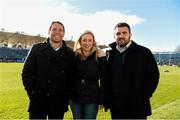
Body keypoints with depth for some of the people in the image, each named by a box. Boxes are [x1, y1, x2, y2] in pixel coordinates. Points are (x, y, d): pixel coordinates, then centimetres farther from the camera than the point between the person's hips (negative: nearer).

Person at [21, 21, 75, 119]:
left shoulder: (70, 54, 3)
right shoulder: (36, 49, 2)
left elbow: (72, 77, 2)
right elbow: (27, 73, 0)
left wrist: (66, 96, -4)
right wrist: (32, 93, -5)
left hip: (59, 104, 1)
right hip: (37, 101, 0)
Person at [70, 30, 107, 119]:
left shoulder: (100, 56, -6)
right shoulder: (74, 56, 1)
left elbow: (103, 80, -4)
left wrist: (101, 99, -6)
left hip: (92, 99, -2)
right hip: (75, 98, 3)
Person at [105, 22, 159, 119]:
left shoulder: (143, 52, -4)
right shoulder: (110, 54, 7)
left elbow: (153, 75, -6)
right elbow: (106, 78, 10)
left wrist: (143, 97, -11)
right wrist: (107, 99, 3)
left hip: (137, 107, -3)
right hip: (116, 108, 4)